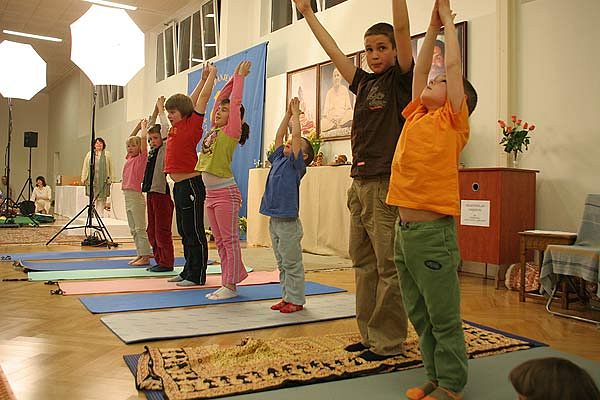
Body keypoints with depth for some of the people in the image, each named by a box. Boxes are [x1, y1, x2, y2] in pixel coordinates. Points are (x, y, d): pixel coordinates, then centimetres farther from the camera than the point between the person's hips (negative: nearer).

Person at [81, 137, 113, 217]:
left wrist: (110, 179, 0)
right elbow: (85, 167, 15)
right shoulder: (89, 154, 14)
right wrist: (83, 178, 9)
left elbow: (111, 168, 7)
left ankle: (100, 216, 2)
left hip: (103, 180, -1)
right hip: (91, 180, 1)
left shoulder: (107, 154, 9)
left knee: (101, 199, -2)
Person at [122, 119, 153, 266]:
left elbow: (143, 138, -11)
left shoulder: (141, 158, -5)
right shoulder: (129, 158, 14)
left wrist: (144, 126, 5)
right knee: (133, 229, 10)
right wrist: (138, 126, 25)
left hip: (136, 196, -8)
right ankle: (140, 254, 17)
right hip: (127, 196, 8)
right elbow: (130, 138, 24)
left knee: (140, 229, -5)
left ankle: (146, 256, -1)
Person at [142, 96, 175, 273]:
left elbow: (165, 128, -14)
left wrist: (161, 109, -3)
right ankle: (159, 260, 19)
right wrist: (155, 110, 18)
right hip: (150, 192, 8)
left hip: (162, 193, -8)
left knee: (162, 231, -4)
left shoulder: (165, 149, -5)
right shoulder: (152, 150, 15)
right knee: (152, 231, 11)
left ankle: (167, 262, 5)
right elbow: (150, 127, 23)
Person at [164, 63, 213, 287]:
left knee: (194, 232, -3)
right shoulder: (175, 127, 14)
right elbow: (190, 101, 25)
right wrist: (202, 78, 27)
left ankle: (197, 275, 4)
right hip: (178, 185, 9)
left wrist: (210, 75, 6)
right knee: (184, 232, 14)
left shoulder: (191, 124, -7)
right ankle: (188, 272, 23)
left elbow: (202, 98, -5)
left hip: (191, 184, -9)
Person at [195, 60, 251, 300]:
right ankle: (227, 282, 19)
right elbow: (220, 98, 18)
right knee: (220, 242, 11)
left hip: (226, 193, -8)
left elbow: (235, 101, -6)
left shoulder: (231, 132, -5)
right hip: (211, 193, 8)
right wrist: (234, 76, 22)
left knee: (230, 240, -2)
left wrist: (240, 76, 3)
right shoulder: (214, 130, 14)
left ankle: (230, 286, 3)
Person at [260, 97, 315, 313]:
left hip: (288, 222, -7)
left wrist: (296, 113, -1)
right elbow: (279, 136, 15)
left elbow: (296, 135, -12)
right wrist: (288, 113, 18)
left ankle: (296, 299, 9)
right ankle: (286, 296, 22)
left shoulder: (297, 165, -6)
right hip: (274, 220, 7)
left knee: (292, 263, 1)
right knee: (282, 263, 13)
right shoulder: (279, 160, 13)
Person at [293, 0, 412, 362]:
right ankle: (369, 335, 22)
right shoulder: (364, 82, 17)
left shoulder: (400, 79, 0)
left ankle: (389, 341, 7)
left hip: (386, 185, -8)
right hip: (360, 183, 8)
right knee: (364, 264, 12)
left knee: (389, 267, -3)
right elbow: (333, 50, 24)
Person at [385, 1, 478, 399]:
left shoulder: (452, 122, -2)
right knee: (420, 315, 15)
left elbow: (454, 63, -3)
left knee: (444, 317, 3)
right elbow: (419, 69, 21)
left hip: (433, 232, -7)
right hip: (404, 230, 7)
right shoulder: (417, 118, 14)